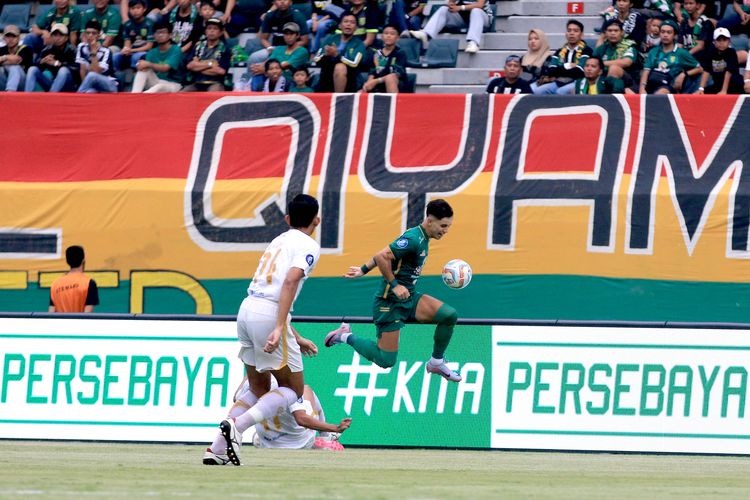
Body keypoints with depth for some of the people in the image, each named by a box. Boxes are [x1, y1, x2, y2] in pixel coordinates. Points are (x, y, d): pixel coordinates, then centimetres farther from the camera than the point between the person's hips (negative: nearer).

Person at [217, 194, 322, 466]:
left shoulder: (279, 240, 24)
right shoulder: (308, 245, 0)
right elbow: (290, 282, -18)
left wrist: (296, 339, 32)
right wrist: (280, 329, -25)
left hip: (247, 309, 8)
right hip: (268, 315, -8)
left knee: (259, 390, 17)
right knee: (294, 389, 3)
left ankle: (218, 449, 6)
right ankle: (236, 425, -18)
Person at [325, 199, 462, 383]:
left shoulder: (422, 238, 8)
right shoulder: (413, 239, -22)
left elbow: (383, 255, 15)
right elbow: (381, 257, -28)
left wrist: (363, 270, 18)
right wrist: (394, 285, -23)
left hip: (408, 298, 9)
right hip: (389, 303, -9)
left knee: (449, 315, -8)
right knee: (386, 360, -5)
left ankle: (436, 362, 10)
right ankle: (346, 337, 16)